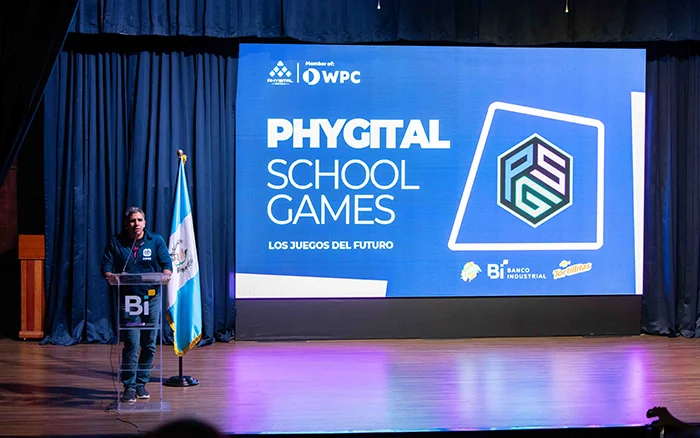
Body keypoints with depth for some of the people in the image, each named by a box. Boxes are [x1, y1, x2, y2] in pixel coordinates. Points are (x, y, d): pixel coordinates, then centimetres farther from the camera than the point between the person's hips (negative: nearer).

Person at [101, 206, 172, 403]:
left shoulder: (156, 240, 5)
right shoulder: (115, 242, 4)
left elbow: (167, 263, -1)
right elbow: (106, 267, -1)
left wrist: (165, 275, -23)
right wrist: (110, 276, -23)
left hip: (151, 298, 2)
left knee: (149, 344, 6)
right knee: (131, 343, -9)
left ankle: (141, 383, 19)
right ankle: (129, 387, -1)